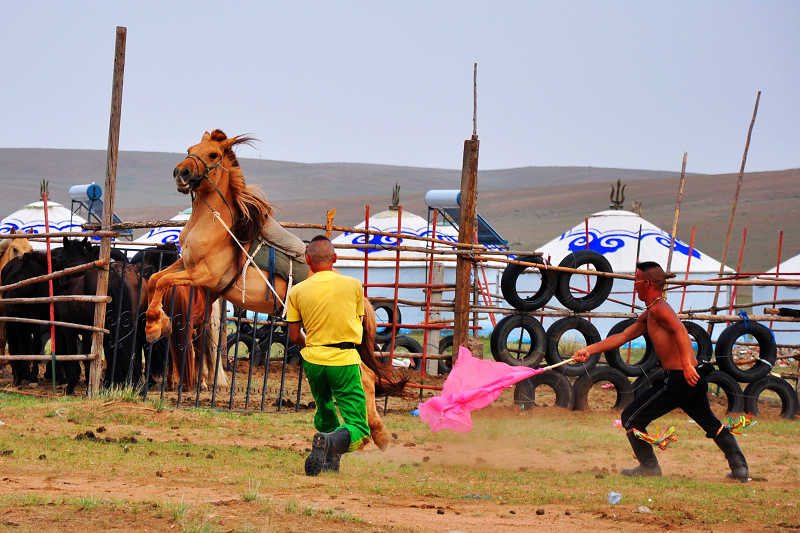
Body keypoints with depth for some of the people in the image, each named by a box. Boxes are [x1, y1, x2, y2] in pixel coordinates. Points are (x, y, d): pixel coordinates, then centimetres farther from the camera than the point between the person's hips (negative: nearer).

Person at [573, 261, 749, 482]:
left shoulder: (659, 309, -11)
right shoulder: (648, 316, 19)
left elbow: (680, 330, -28)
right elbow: (622, 336, 23)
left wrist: (687, 365, -37)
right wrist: (590, 350, 19)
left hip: (679, 379, -10)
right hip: (695, 379, 10)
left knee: (631, 418, 2)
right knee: (710, 423, 25)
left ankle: (649, 466, 10)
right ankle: (740, 468, 25)